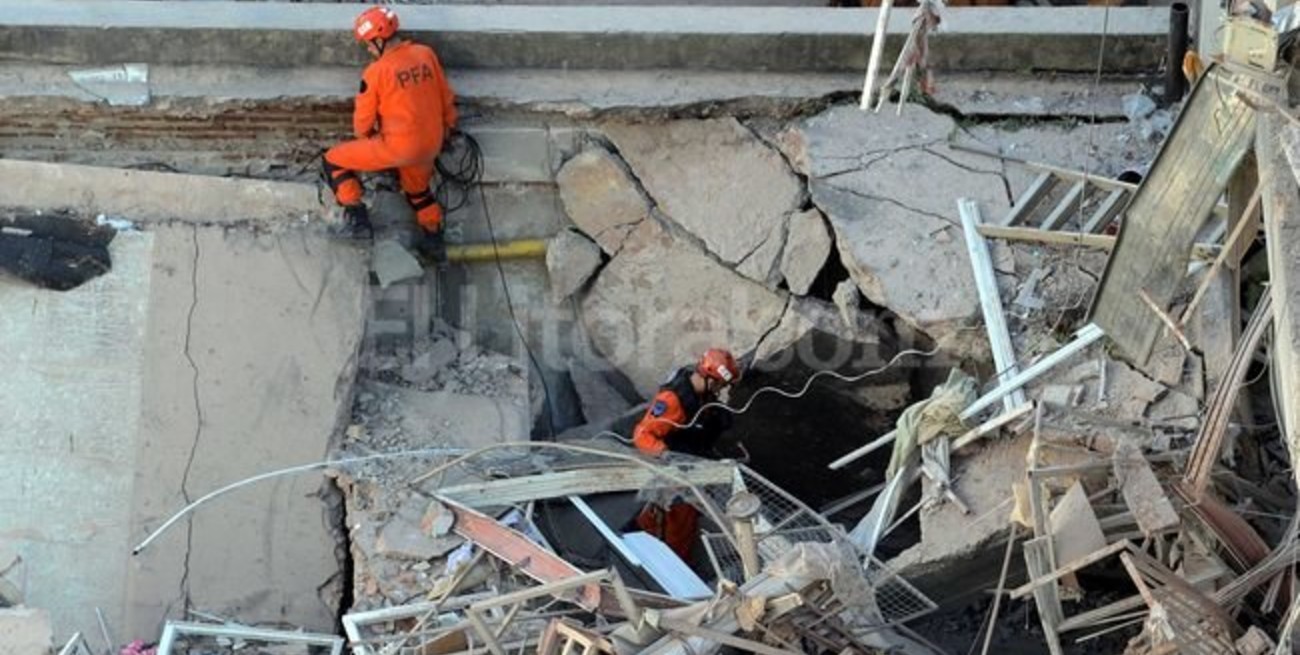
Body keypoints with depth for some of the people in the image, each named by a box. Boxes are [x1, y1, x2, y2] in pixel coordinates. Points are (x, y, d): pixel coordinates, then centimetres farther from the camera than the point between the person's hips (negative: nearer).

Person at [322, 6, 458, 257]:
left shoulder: (376, 71, -13)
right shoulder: (426, 54, 0)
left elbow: (363, 119, -3)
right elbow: (447, 98, 10)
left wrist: (364, 138, 19)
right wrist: (447, 128, 27)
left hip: (398, 147, -6)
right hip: (431, 146, 6)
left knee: (333, 160, 8)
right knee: (417, 188, 35)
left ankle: (357, 217, 3)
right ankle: (434, 238, 42)